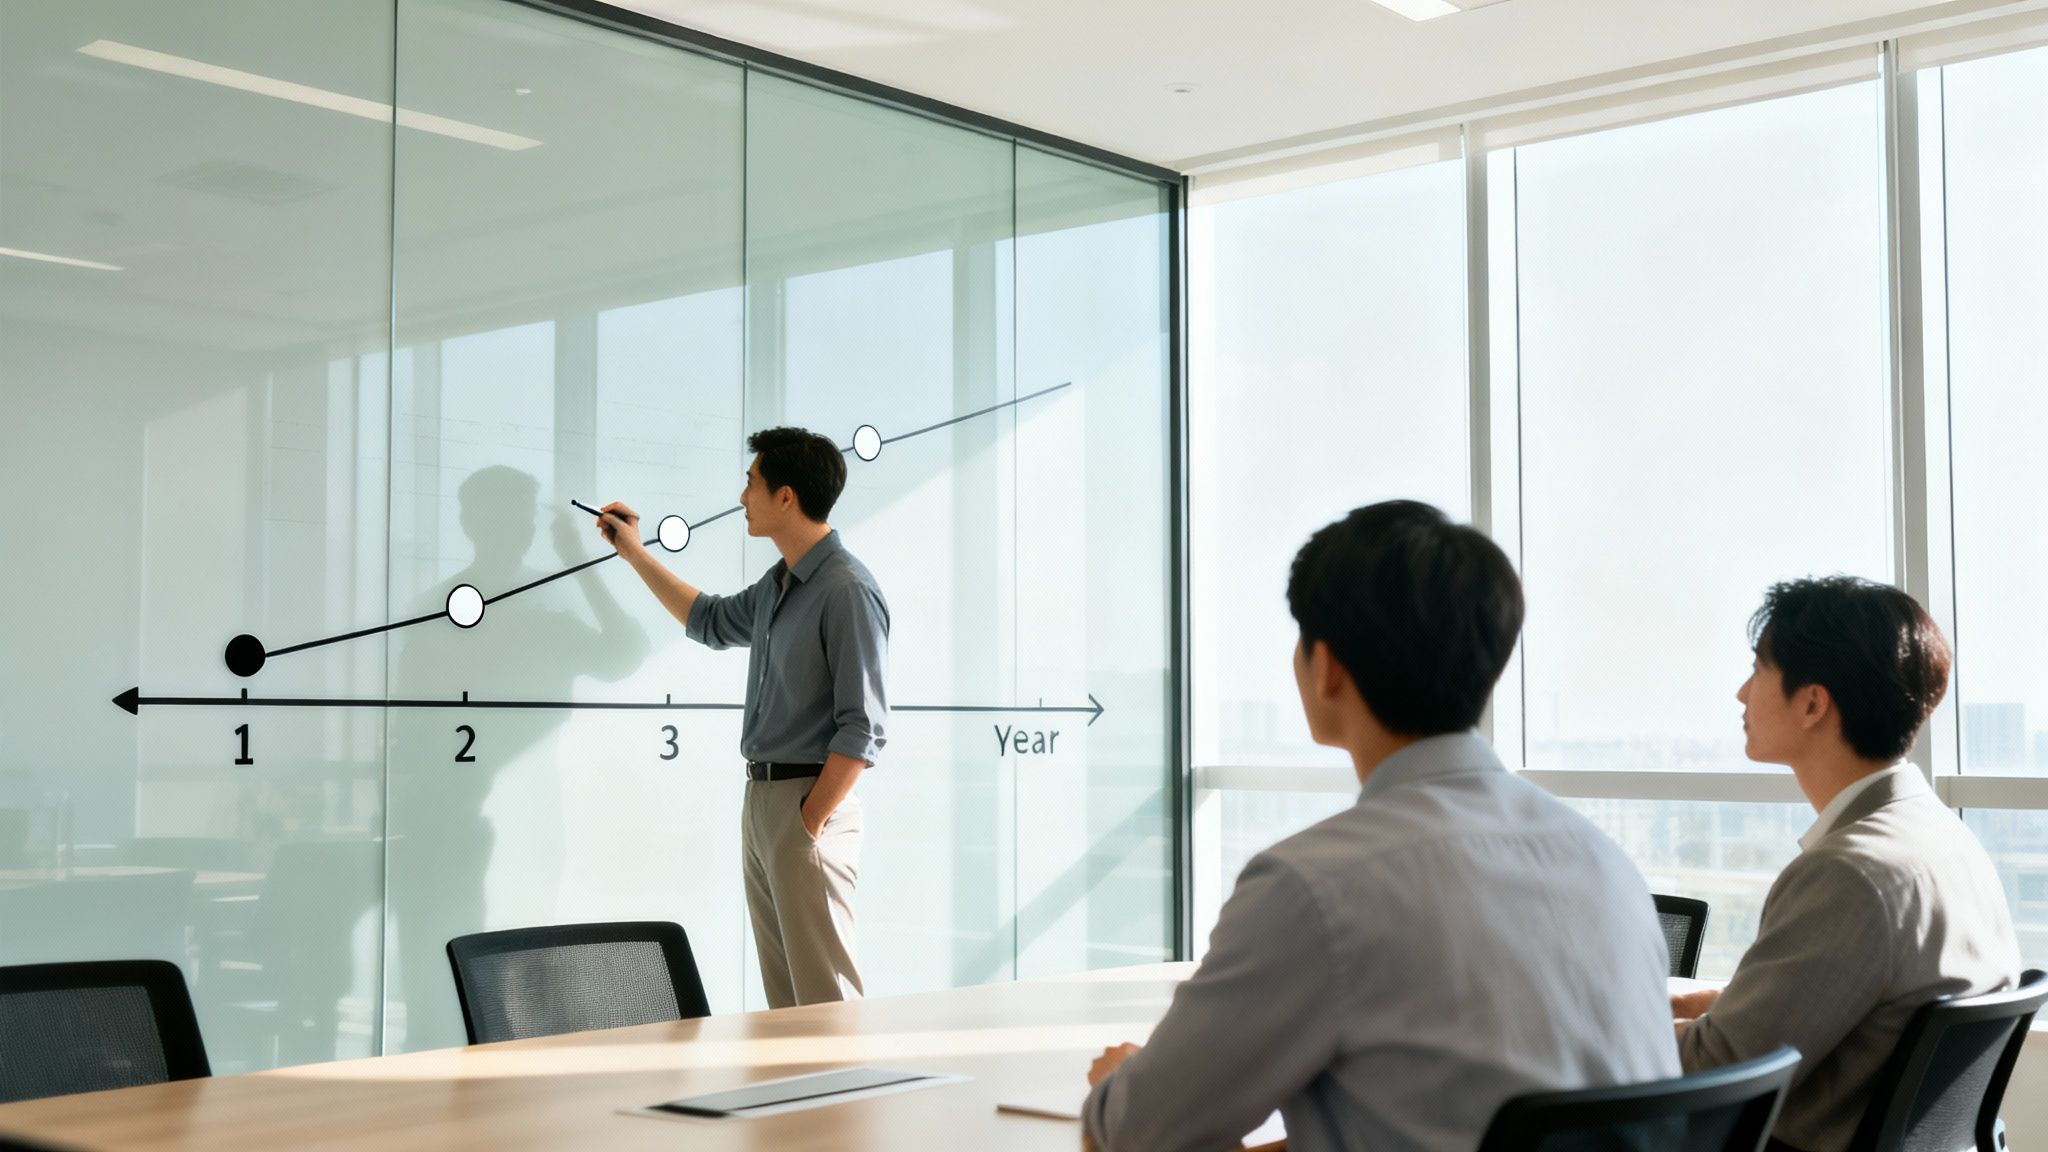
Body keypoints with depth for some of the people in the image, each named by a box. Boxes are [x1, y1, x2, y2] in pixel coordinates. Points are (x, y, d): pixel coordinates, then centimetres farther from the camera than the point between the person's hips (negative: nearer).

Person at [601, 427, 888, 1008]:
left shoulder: (847, 590, -15)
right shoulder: (778, 584, 13)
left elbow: (863, 728, -18)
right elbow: (710, 621, 35)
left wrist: (811, 822, -19)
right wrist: (634, 552, 35)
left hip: (808, 803, -9)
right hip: (760, 797, 9)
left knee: (825, 993, -8)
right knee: (783, 992, 11)